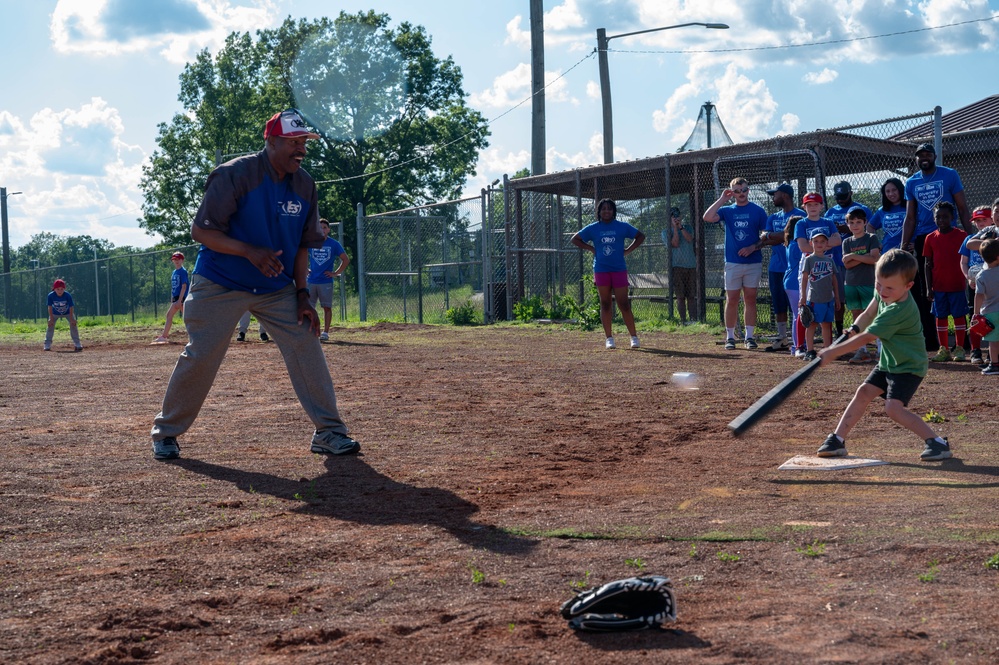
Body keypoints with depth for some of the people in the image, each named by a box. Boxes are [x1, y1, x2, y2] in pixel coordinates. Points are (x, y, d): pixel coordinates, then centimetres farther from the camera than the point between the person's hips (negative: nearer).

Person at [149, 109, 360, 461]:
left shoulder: (305, 186, 0)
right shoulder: (234, 175, -17)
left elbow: (301, 245, 8)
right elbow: (201, 230, -18)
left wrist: (302, 295, -2)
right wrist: (249, 251, -30)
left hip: (277, 289, 5)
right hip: (220, 285, -5)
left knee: (306, 346, -6)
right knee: (200, 356, -6)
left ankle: (329, 432, 0)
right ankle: (165, 433, 13)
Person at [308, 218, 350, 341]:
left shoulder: (334, 244, 0)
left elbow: (346, 260, 1)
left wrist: (336, 273, -4)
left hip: (326, 281, -2)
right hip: (311, 281, 2)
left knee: (327, 307, -2)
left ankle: (325, 332, 3)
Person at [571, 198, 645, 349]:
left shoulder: (622, 227, 4)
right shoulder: (593, 228, 5)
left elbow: (640, 236, 12)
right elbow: (574, 239, 13)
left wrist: (627, 251, 2)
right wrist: (591, 249, 3)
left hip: (619, 269, -1)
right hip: (601, 270, 1)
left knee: (624, 304, -4)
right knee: (605, 304, 4)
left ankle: (634, 336, 3)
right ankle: (609, 338, 9)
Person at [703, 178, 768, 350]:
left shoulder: (758, 211, 3)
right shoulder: (727, 210, 7)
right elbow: (707, 217, -10)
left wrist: (753, 247, -15)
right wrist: (722, 199, -7)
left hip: (753, 262, -1)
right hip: (733, 263, 1)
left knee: (750, 300, 2)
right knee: (731, 300, 1)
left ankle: (750, 336, 8)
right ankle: (730, 337, 7)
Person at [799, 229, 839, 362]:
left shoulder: (830, 260, 11)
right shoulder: (809, 259, -2)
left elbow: (834, 279, 15)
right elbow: (804, 278, -5)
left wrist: (837, 298, 13)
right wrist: (803, 297, -10)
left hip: (829, 298, 5)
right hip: (814, 299, -5)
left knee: (827, 325, 9)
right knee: (811, 324, -1)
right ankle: (810, 351, 2)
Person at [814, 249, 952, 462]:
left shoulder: (899, 311, -32)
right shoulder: (883, 292, -7)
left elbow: (866, 338, -29)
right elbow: (868, 314, 8)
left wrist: (832, 353, -23)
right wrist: (853, 330, -14)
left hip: (909, 366, -9)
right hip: (889, 362, 9)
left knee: (893, 408, -20)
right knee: (863, 392, 6)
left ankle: (937, 443, -14)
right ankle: (837, 440, 13)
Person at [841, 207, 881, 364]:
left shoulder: (872, 238, 1)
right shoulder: (847, 242, 11)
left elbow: (874, 259, -13)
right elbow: (847, 264, -1)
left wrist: (854, 256, -10)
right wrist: (865, 257, -12)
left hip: (868, 283, -4)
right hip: (851, 284, 4)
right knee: (857, 319, 5)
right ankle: (862, 351, 8)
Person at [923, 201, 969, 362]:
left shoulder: (961, 236, -1)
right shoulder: (931, 238, 5)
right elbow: (928, 264, 6)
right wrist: (929, 287, 1)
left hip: (957, 285, -2)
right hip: (938, 286, 2)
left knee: (959, 315, 1)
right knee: (940, 317, 6)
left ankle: (960, 349, 7)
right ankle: (944, 349, 13)